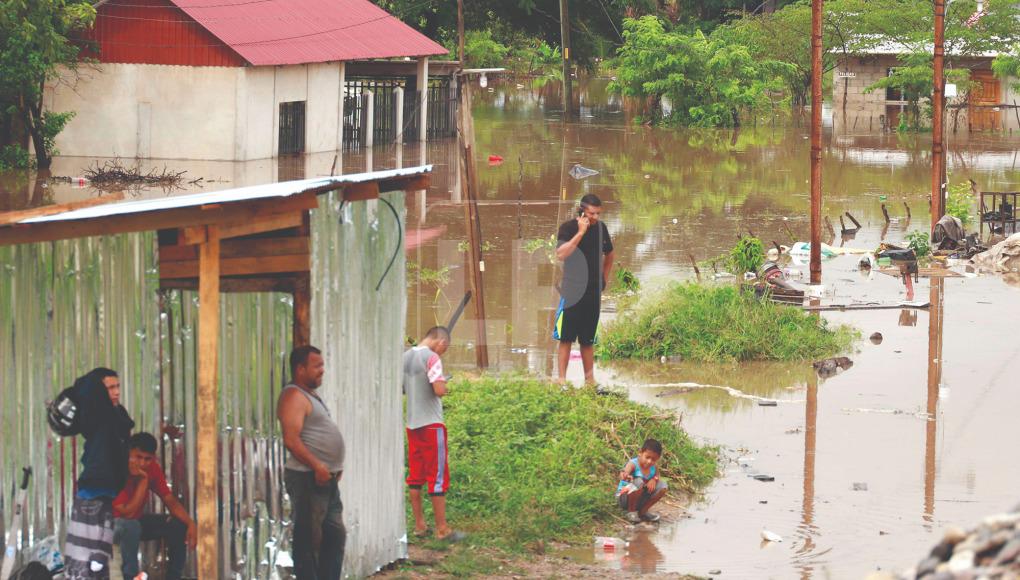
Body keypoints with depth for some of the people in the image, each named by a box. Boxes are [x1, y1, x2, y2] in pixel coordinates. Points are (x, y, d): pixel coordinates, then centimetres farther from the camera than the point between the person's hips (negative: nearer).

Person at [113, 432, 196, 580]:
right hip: (113, 523, -7)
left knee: (179, 525, -9)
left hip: (136, 521, 7)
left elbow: (170, 501, -7)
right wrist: (143, 481, -34)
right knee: (131, 527, -39)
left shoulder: (152, 468, -9)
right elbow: (128, 513, -32)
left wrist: (190, 523, -23)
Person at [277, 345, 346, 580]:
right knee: (309, 539, -7)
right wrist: (316, 466, -28)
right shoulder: (294, 396, -12)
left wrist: (334, 466, 17)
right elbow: (291, 439, -23)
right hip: (308, 479, -10)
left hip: (326, 479, 10)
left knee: (335, 534, 14)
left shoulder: (311, 395, 19)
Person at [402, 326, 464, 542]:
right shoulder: (432, 357, -14)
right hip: (431, 424, -7)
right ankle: (442, 529, -1)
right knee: (438, 476, -3)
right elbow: (439, 390, -22)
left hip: (412, 424, 7)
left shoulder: (406, 357, 9)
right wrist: (443, 387, -2)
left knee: (415, 476, 11)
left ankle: (420, 525, 16)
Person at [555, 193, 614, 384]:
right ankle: (562, 378, -3)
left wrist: (604, 280, 15)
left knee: (588, 339, 9)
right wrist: (580, 232, -24)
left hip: (593, 293, 4)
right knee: (566, 337, -4)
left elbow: (609, 255, 23)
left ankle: (590, 378, 13)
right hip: (572, 291, -4)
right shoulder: (568, 228, -8)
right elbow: (561, 254, -24)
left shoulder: (601, 228, 7)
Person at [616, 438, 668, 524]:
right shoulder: (633, 464, -26)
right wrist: (624, 476, -70)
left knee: (663, 486, -7)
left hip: (640, 500, 6)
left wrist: (654, 479, -23)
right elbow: (626, 472, -46)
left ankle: (643, 511, 5)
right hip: (624, 497, -6)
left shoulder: (654, 469, -5)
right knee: (639, 481, -35)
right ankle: (631, 512, -14)